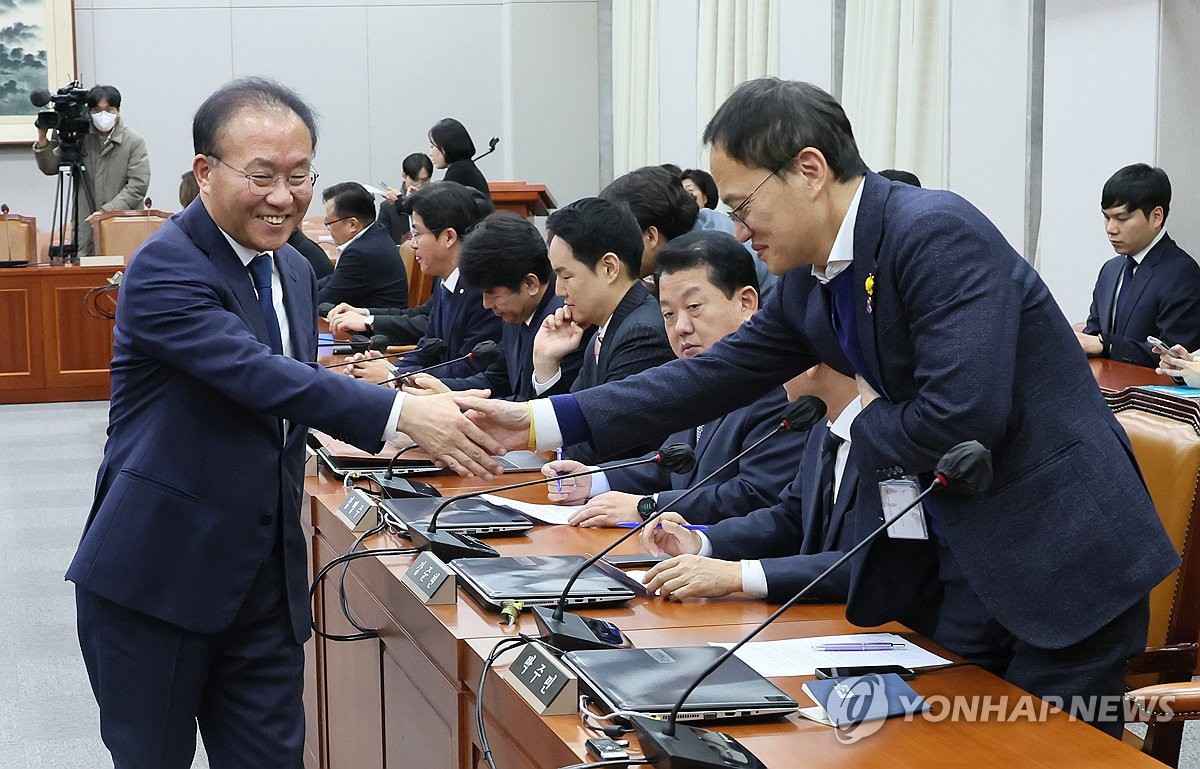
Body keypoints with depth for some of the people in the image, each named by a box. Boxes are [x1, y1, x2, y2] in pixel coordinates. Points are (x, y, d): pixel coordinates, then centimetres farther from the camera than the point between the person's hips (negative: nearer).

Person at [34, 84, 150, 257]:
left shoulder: (134, 142, -1)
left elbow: (137, 186, -7)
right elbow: (50, 168, 13)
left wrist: (106, 211, -15)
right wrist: (42, 141, -5)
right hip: (85, 228, 2)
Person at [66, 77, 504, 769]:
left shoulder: (294, 271, 11)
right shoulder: (166, 270, -16)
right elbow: (256, 373, -31)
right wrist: (399, 412, -40)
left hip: (267, 581, 7)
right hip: (155, 578, -7)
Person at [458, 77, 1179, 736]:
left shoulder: (935, 232, -20)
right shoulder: (809, 284, 6)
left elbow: (961, 416, -28)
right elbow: (714, 376, 12)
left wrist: (870, 420, -7)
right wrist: (539, 421, 10)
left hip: (1064, 561, -8)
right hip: (949, 567, 8)